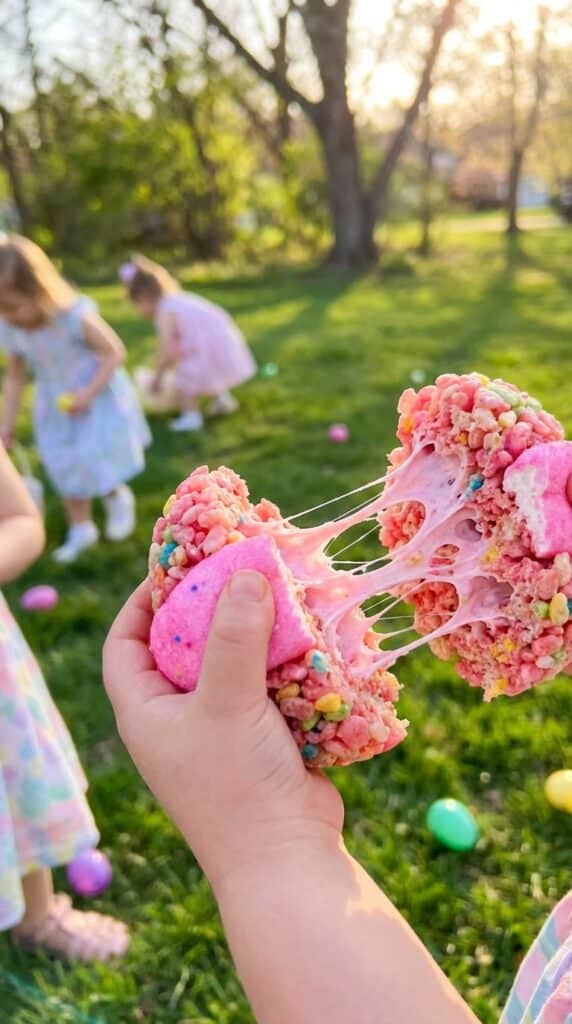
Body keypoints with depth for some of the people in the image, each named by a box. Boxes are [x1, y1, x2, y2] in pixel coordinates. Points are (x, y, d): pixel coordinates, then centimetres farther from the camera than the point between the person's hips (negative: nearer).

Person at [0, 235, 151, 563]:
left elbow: (115, 352, -21)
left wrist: (88, 393, -27)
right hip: (56, 406, 5)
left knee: (94, 455, -8)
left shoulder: (75, 317, -29)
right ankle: (81, 528, 25)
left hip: (97, 397, -5)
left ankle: (118, 499, 26)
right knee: (64, 466, 8)